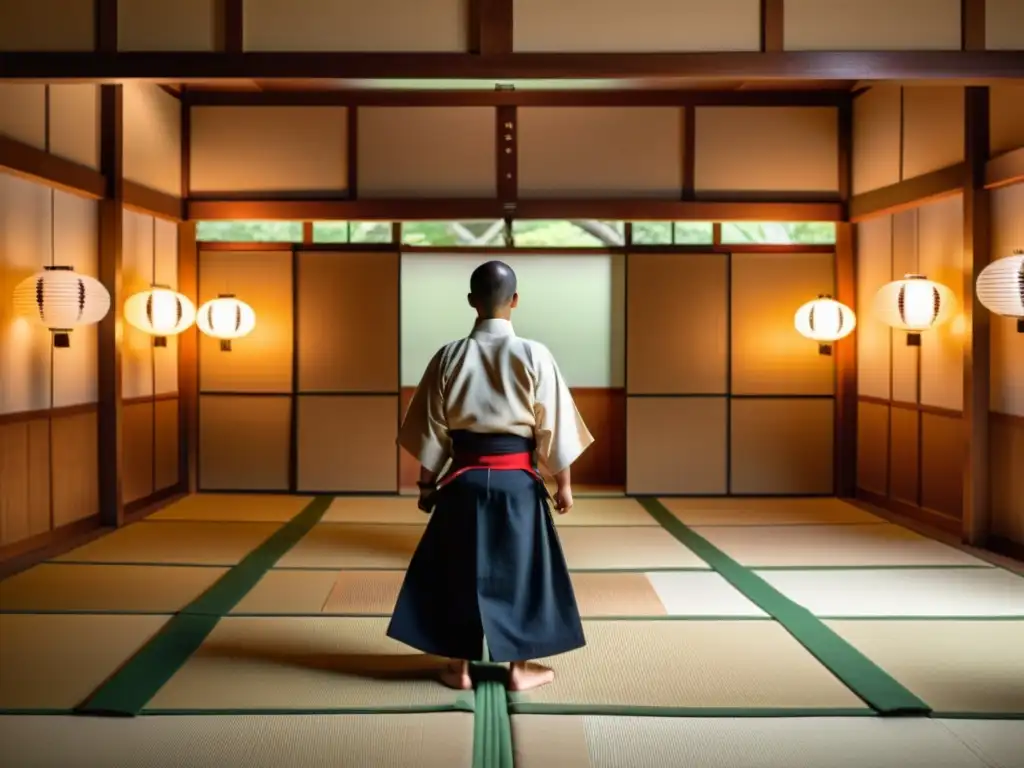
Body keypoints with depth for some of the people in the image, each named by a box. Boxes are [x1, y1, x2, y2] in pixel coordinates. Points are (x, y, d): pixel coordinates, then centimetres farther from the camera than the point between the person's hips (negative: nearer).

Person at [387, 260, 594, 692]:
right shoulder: (534, 355, -9)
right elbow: (553, 427, -5)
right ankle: (519, 668, 20)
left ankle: (459, 667, 21)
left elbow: (431, 430, 2)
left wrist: (427, 484, 14)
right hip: (517, 481, -1)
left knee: (459, 569, 13)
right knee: (519, 569, 11)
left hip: (464, 478, 2)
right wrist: (563, 484, 6)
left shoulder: (448, 356, -3)